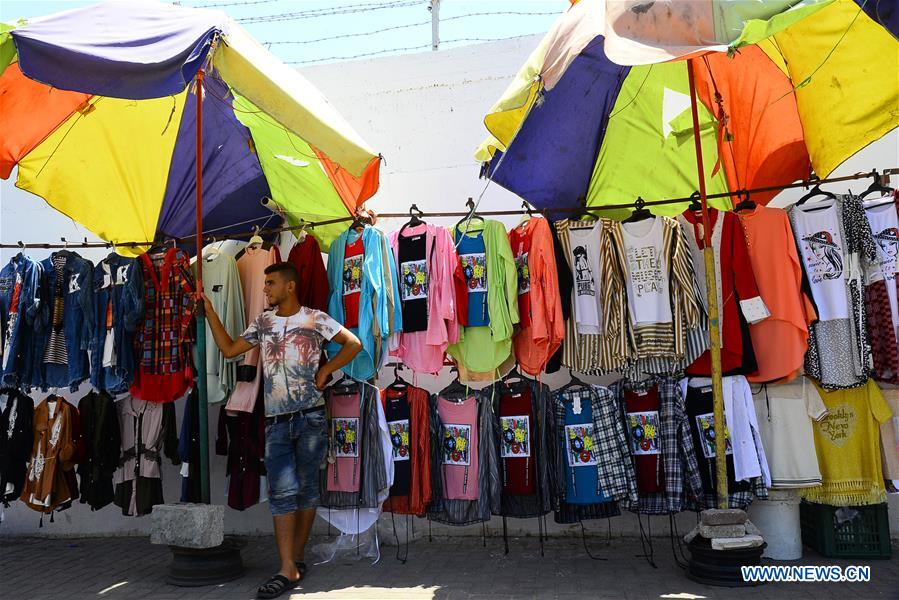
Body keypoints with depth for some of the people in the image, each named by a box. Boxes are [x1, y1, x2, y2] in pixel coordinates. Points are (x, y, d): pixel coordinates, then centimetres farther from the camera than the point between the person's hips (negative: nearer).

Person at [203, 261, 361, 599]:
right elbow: (228, 349, 13)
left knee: (306, 489, 6)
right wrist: (210, 312, 9)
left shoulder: (315, 319, 1)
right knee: (282, 492, -4)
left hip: (310, 418, -3)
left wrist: (326, 370, -1)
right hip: (276, 421, 3)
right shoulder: (262, 323, 13)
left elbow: (353, 344, 4)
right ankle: (288, 571, -4)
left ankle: (298, 557, 19)